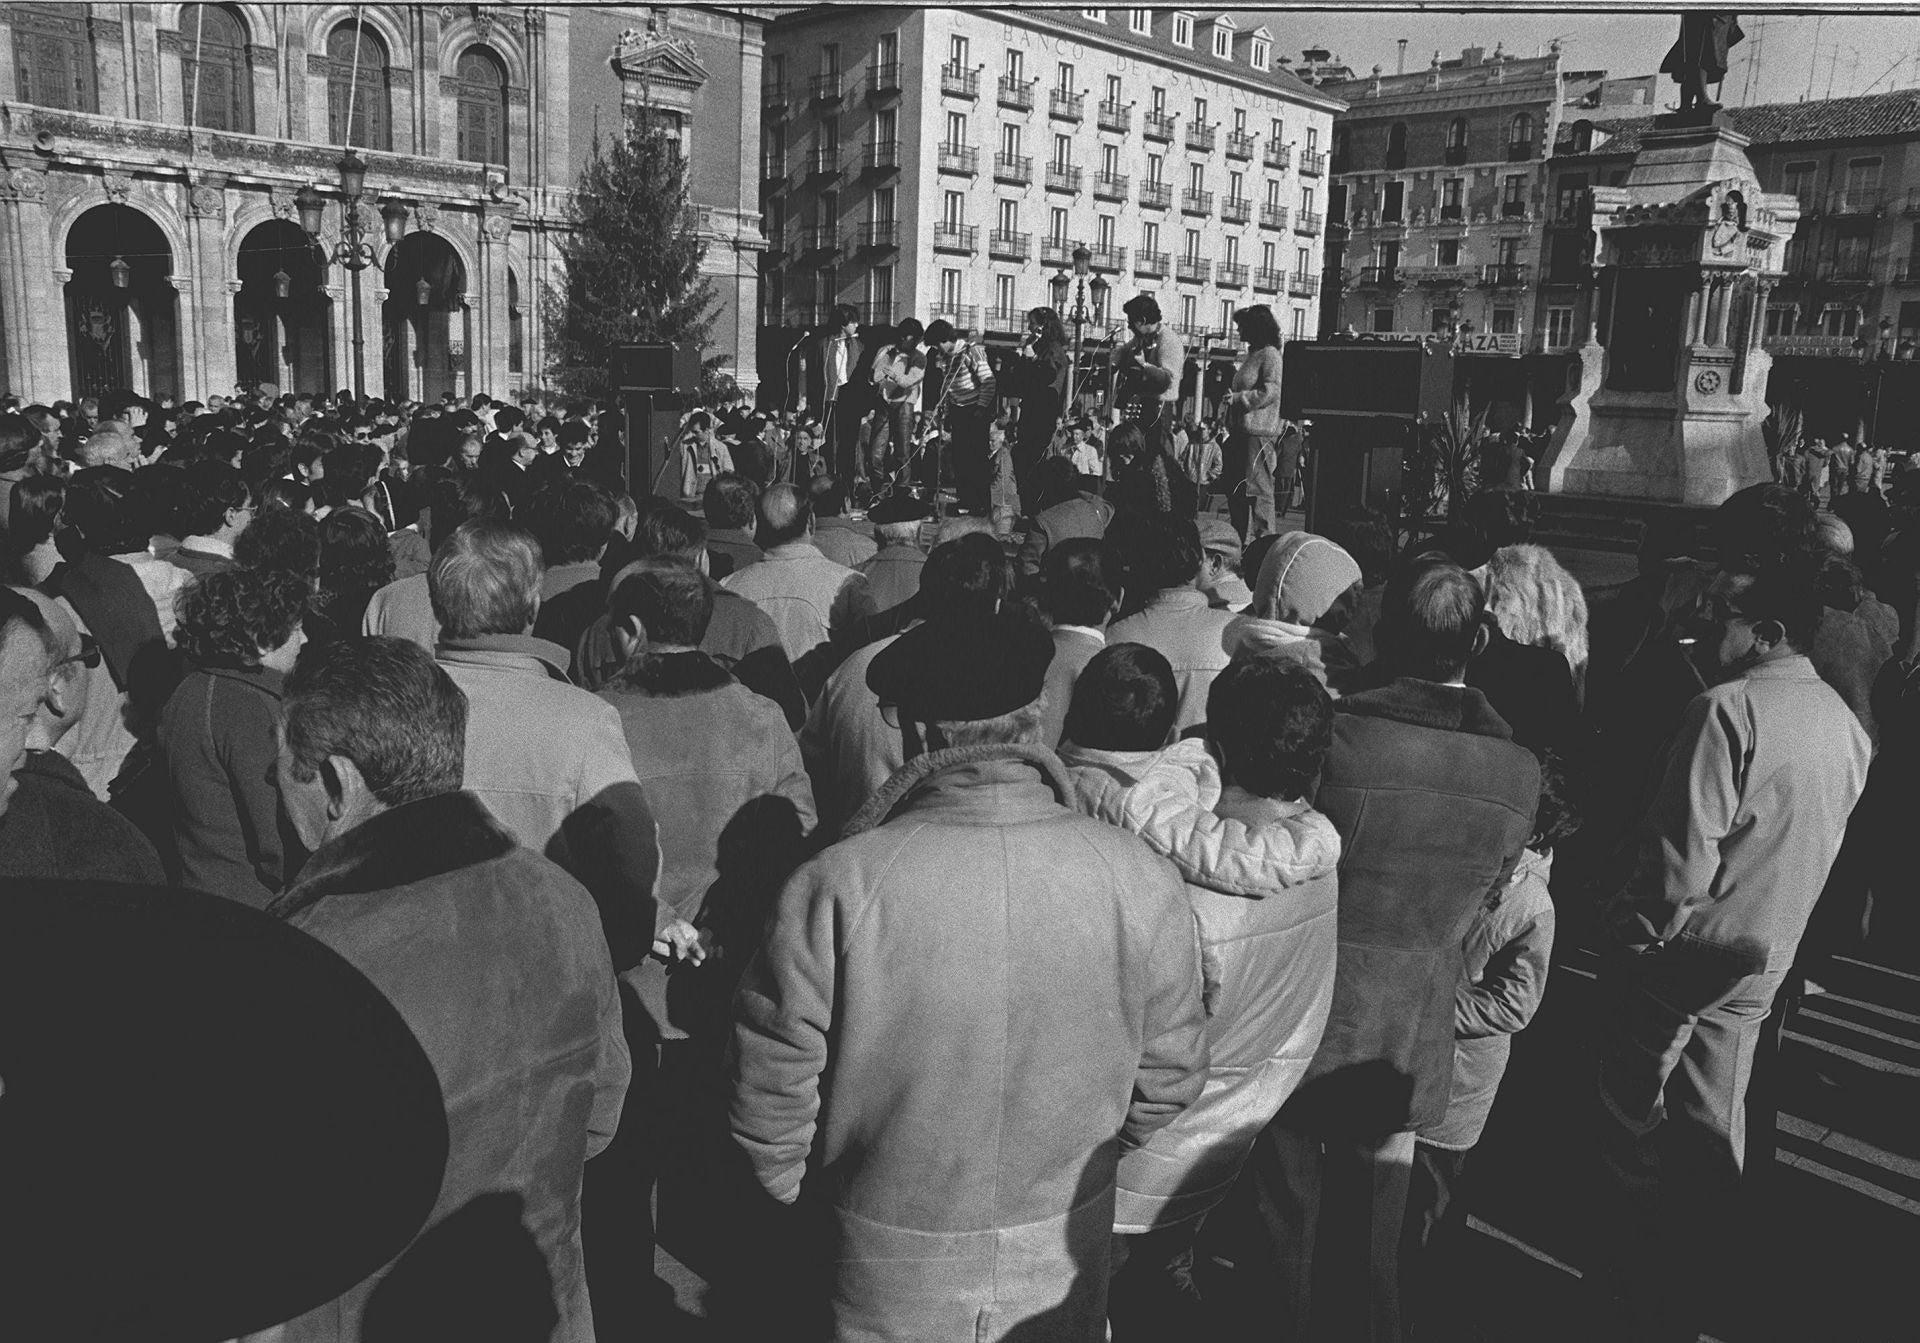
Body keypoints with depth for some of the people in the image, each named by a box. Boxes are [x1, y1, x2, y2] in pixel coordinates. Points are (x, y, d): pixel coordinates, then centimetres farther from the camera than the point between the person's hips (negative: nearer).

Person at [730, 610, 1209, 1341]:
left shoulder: (834, 888, -24)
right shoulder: (1138, 876, -16)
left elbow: (772, 1085, -15)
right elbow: (1170, 1074, -5)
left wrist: (796, 1188, 6)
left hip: (884, 1280, -1)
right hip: (1065, 1260, 2)